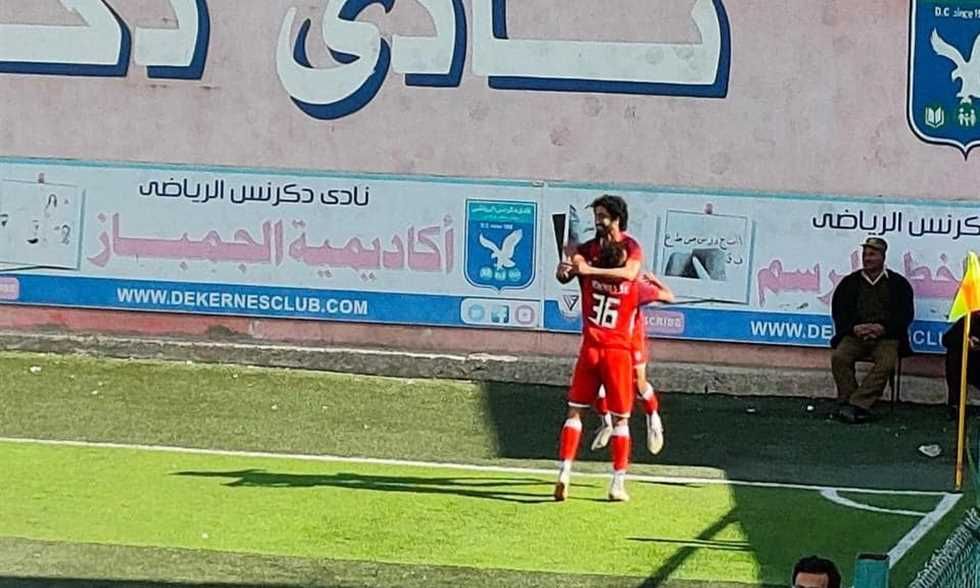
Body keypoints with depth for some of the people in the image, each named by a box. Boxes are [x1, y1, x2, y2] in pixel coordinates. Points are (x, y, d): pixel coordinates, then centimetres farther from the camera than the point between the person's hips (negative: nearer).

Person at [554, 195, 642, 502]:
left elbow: (629, 272, -28)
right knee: (574, 409, 2)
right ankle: (564, 474, 3)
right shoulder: (589, 248, 5)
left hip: (618, 347, -2)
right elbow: (564, 275, -10)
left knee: (621, 417, 2)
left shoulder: (632, 249, -3)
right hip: (590, 345, 2)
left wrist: (589, 269, -41)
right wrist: (565, 269, -35)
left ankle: (619, 483, -1)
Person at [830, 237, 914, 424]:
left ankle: (855, 404, -35)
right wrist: (854, 328, -13)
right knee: (839, 357, -28)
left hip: (886, 336, -2)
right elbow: (838, 312, 8)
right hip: (855, 334, 2)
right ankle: (848, 403, -24)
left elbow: (906, 314, 3)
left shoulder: (898, 283, 11)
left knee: (886, 363, -32)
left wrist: (883, 328, -14)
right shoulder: (850, 282, 16)